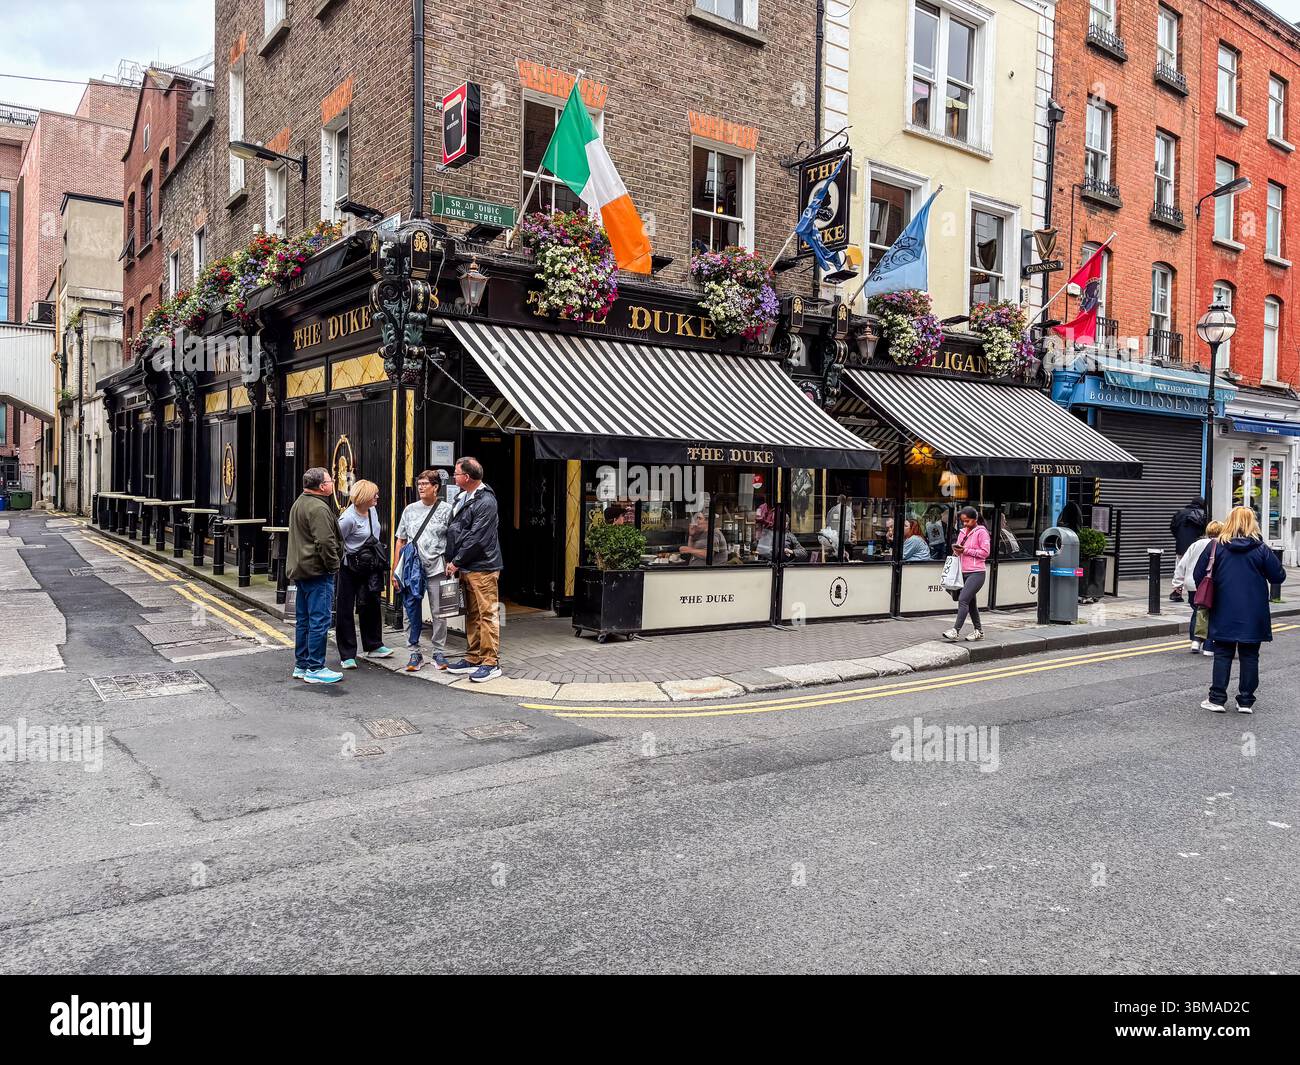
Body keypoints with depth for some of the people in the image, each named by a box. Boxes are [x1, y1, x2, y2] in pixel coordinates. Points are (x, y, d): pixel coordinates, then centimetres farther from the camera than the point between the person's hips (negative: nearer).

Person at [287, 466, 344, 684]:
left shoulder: (298, 504, 17)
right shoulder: (318, 508, -17)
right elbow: (325, 542, -23)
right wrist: (333, 565, -12)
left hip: (300, 569, 11)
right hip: (317, 571, -11)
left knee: (303, 620, 15)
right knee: (319, 620, -6)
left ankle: (301, 665, 22)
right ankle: (315, 668, -3)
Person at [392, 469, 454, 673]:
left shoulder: (447, 509, 1)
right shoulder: (410, 509, 11)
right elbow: (400, 541, 14)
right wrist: (395, 570, 9)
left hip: (436, 570, -3)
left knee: (438, 614, 3)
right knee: (411, 614, 5)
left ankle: (439, 653, 14)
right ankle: (414, 654, 14)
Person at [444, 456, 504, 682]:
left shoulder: (485, 502, -15)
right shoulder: (462, 498, 14)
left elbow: (476, 538, -18)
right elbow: (454, 532, 20)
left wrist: (456, 562, -11)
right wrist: (454, 562, 12)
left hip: (482, 568, -9)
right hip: (465, 568, 9)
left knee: (487, 614, -5)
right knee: (472, 615, 15)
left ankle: (491, 662, 0)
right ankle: (473, 658, 23)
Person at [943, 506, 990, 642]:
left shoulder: (981, 532, -7)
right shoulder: (962, 532, 14)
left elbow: (985, 552, -11)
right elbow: (959, 549, 23)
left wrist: (966, 550, -15)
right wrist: (957, 550, -1)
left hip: (976, 573, -8)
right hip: (964, 573, 8)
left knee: (963, 599, -16)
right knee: (970, 602, 13)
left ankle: (956, 631, -18)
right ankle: (978, 631, 23)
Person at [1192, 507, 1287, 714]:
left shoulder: (1216, 547, -6)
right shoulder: (1261, 549, -7)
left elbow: (1198, 576, -4)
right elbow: (1278, 577, -2)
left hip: (1224, 614, 0)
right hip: (1253, 617, 0)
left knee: (1222, 654, 8)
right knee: (1249, 656, 9)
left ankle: (1217, 699, 6)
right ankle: (1246, 701, 11)